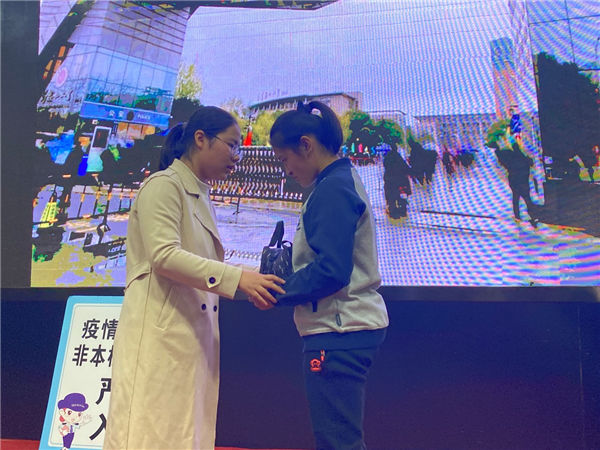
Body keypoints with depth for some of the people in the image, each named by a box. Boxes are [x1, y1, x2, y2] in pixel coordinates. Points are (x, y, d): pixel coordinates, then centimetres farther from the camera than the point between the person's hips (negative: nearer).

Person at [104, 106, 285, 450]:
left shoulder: (202, 198, 18)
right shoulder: (163, 186, -8)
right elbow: (164, 256, -20)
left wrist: (254, 284, 5)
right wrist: (237, 277, -23)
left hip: (195, 338, 8)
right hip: (160, 334, -8)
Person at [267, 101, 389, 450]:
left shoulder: (332, 189, -15)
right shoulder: (344, 180, 16)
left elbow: (331, 271, -23)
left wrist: (277, 292, -11)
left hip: (339, 332, -11)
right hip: (350, 328, 11)